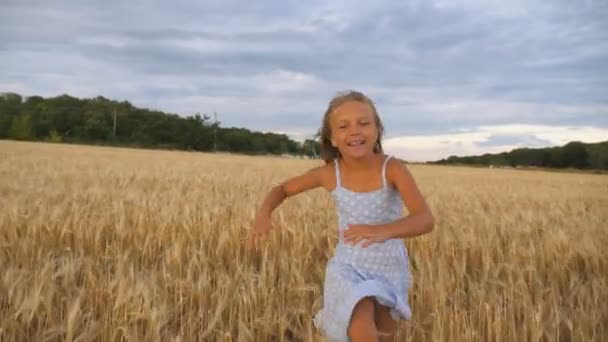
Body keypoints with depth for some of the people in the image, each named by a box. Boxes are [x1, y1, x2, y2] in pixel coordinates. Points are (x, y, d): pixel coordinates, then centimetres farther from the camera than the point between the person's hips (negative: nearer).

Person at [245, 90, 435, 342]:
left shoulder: (392, 169, -22)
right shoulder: (329, 174, -15)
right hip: (349, 267, -1)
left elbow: (426, 220, -33)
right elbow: (283, 189, 1)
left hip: (389, 267, 1)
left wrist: (384, 230, -51)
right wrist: (263, 213, -19)